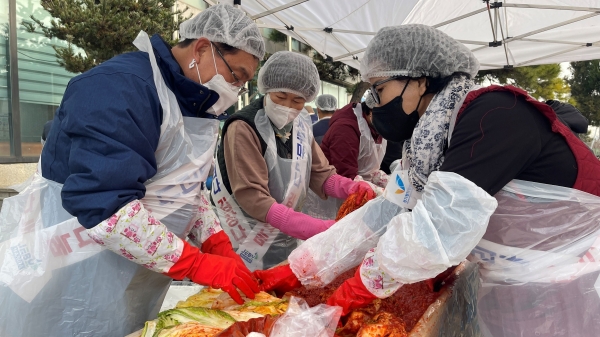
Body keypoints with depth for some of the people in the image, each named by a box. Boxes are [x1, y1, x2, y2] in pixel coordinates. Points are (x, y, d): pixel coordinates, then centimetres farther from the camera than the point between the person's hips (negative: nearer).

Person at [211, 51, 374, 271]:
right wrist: (320, 229, -34)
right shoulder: (243, 129, -21)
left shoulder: (301, 125, 0)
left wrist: (351, 188, -20)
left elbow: (320, 174, 2)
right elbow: (252, 198, -27)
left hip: (285, 241, 7)